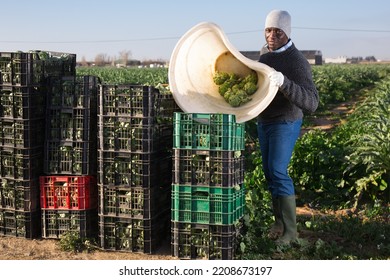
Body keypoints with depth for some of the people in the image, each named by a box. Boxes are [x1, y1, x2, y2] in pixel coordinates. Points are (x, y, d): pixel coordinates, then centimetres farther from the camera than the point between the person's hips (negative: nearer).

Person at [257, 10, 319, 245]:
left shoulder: (298, 62, -24)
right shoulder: (265, 51, 1)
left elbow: (311, 104, -37)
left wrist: (283, 82, -49)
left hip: (285, 124, -7)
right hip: (264, 121, 8)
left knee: (278, 173, -15)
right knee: (270, 172, 9)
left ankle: (290, 230, -8)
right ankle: (280, 221, 19)